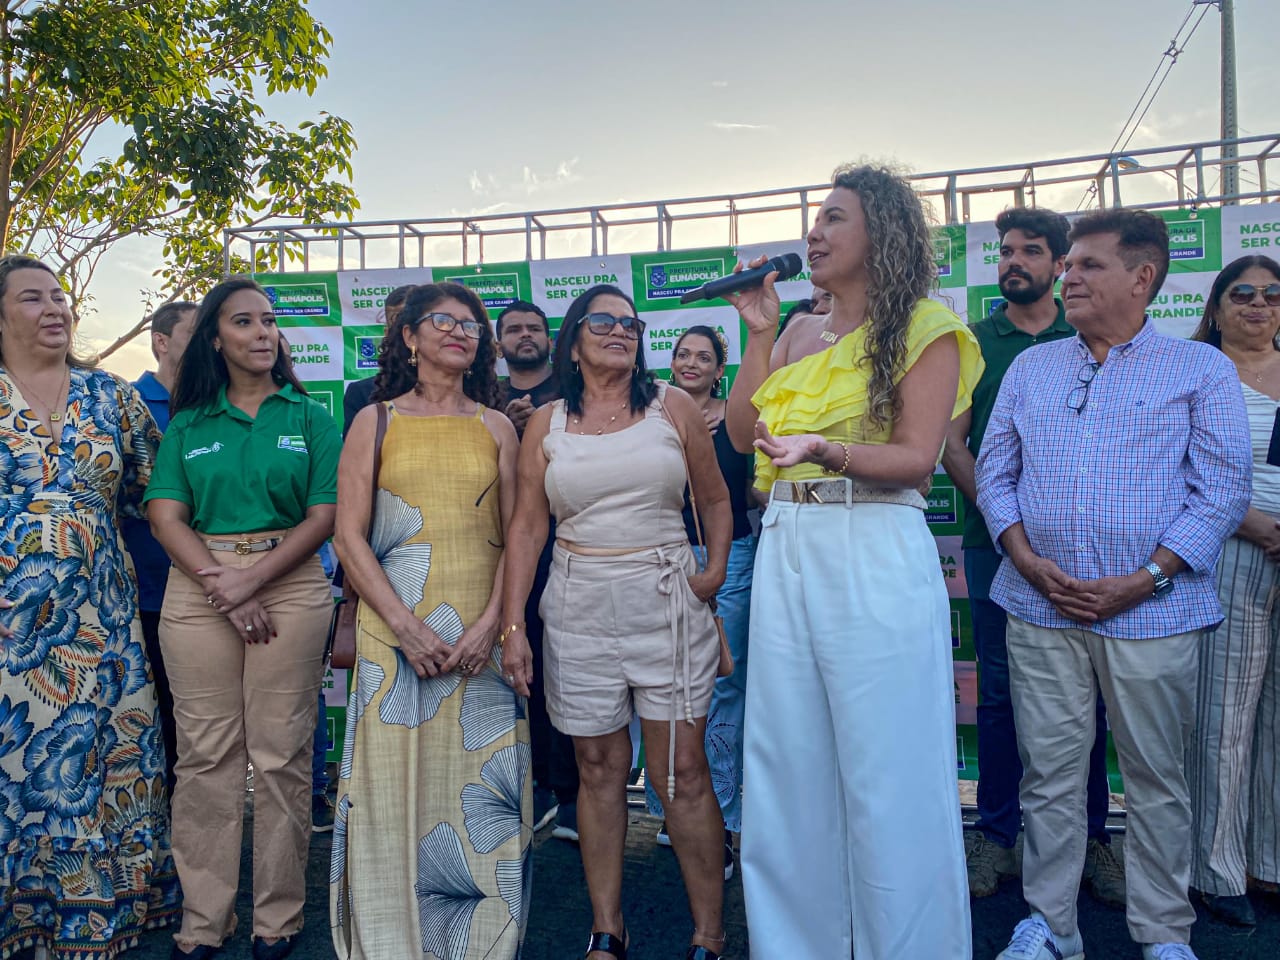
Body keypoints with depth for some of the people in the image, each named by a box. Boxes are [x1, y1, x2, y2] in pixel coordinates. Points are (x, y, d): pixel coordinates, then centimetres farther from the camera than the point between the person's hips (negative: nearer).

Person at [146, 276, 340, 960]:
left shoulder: (310, 417, 6)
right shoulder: (188, 423, 11)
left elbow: (324, 515, -2)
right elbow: (165, 516, 3)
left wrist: (250, 577, -12)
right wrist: (221, 585, -11)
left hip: (290, 582, -1)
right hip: (196, 587, 2)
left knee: (282, 753, 1)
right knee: (205, 753, 5)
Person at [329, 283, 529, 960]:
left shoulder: (496, 427, 10)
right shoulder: (375, 421, 7)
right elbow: (349, 535, 0)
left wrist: (489, 623, -9)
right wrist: (407, 626, -10)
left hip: (483, 633, 1)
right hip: (394, 630, -1)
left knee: (481, 786, 4)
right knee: (394, 781, 2)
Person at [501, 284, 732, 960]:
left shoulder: (671, 407, 5)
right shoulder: (546, 424, 6)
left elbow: (714, 499, 13)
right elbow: (527, 526, 4)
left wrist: (715, 570, -3)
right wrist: (512, 625, -2)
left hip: (667, 603, -1)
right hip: (580, 610, 1)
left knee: (681, 773, 1)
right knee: (599, 769, 10)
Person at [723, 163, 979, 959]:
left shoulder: (923, 327, 0)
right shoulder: (801, 334, 16)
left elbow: (917, 457, -9)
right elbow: (743, 432, 8)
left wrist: (825, 450, -25)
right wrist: (760, 332, 5)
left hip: (876, 553, -6)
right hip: (786, 550, 6)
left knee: (884, 767, 2)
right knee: (790, 762, 12)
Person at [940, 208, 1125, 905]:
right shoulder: (973, 341, 8)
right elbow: (951, 441, 3)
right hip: (994, 540, 0)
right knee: (999, 691, 6)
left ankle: (1090, 838, 20)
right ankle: (996, 835, 17)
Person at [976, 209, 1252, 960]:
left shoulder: (1201, 370, 3)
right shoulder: (1030, 368, 13)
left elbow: (1224, 491, -3)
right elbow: (995, 471, 9)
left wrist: (1141, 580, -13)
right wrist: (1028, 561, -6)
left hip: (1151, 614, -2)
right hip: (1040, 609, 3)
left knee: (1157, 779, 10)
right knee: (1051, 774, 9)